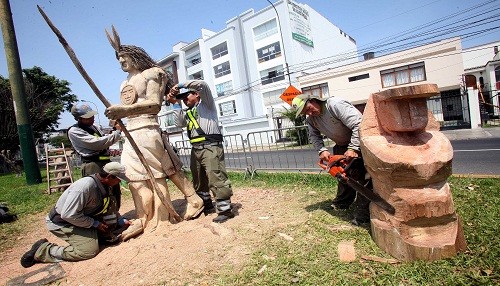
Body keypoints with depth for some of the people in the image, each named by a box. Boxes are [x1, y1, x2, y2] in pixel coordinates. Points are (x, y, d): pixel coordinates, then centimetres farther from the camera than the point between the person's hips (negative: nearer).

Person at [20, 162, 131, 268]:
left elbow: (111, 207, 12)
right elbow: (68, 215, -30)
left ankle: (105, 236, 8)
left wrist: (122, 221, 4)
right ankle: (42, 249, -4)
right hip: (62, 222, -8)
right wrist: (95, 223, -22)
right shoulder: (85, 186, -33)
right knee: (90, 250, -17)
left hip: (81, 216, 8)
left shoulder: (105, 186, -6)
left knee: (110, 201, -5)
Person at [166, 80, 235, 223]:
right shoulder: (188, 113, 27)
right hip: (196, 149, 8)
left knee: (216, 178, -13)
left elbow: (202, 85, -7)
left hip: (210, 147, -8)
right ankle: (207, 206, 27)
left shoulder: (206, 104, 8)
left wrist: (180, 85, -5)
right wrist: (175, 104, 11)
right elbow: (180, 123, 11)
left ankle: (225, 209, -7)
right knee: (198, 180, 14)